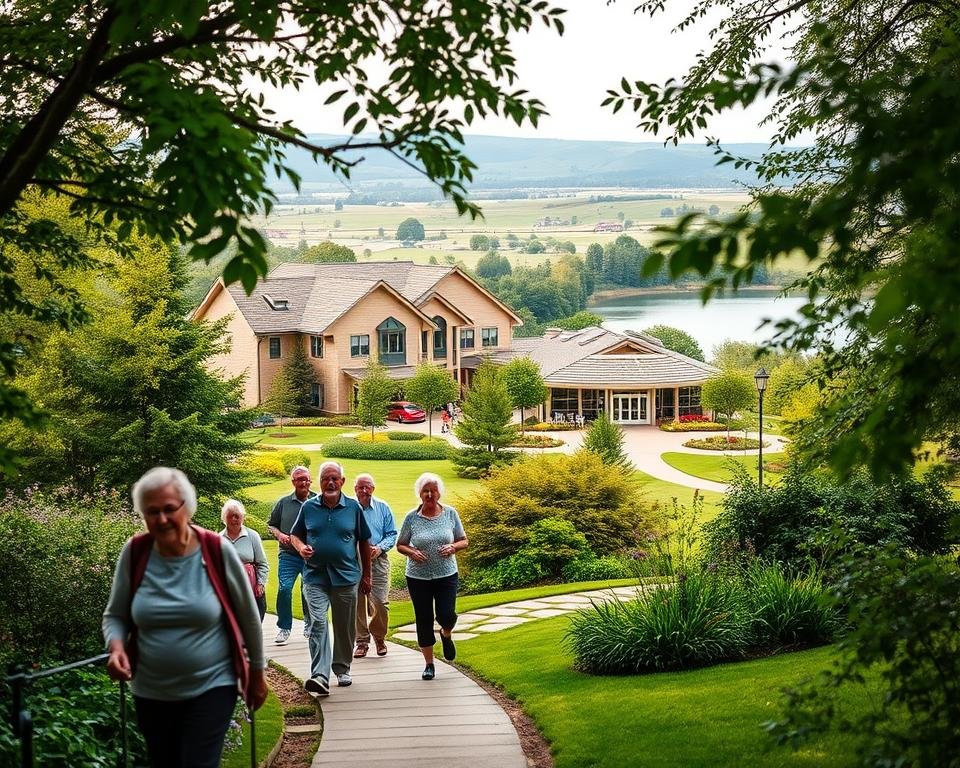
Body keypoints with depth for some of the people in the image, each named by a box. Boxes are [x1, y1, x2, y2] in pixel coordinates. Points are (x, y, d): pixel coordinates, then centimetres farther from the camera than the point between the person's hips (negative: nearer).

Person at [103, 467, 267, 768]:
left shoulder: (217, 551, -13)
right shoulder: (134, 553, -7)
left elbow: (248, 616, -1)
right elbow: (115, 615, 5)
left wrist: (257, 674, 7)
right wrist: (116, 647, -17)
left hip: (211, 687, -3)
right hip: (150, 694, 3)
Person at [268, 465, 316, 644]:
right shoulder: (284, 502, 6)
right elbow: (271, 524, 15)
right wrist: (279, 535, -4)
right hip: (289, 555, 0)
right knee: (284, 589, -10)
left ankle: (309, 626, 28)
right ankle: (284, 629, 2)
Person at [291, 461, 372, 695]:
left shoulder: (353, 507, 2)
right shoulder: (309, 507, 3)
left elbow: (364, 542, 9)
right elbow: (295, 535, 14)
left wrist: (366, 575, 10)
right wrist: (301, 547, -9)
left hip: (346, 577, 1)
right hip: (315, 577, -1)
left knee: (345, 627, 10)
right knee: (317, 623, -14)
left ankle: (342, 669, 28)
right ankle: (320, 676, -21)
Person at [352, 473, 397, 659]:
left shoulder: (383, 508, 6)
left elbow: (392, 534, 10)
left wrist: (380, 548, -8)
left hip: (378, 561, 0)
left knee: (380, 603, -6)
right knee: (357, 604, 3)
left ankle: (379, 638, 17)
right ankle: (362, 641, 15)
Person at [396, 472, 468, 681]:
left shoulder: (450, 513, 0)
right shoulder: (411, 517, -3)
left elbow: (464, 541, 7)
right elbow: (400, 545, 6)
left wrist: (453, 547, -14)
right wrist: (412, 552, -15)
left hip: (446, 575, 0)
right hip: (418, 577, 0)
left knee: (446, 615, -10)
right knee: (424, 619, 4)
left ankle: (446, 635, 28)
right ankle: (429, 664, 18)